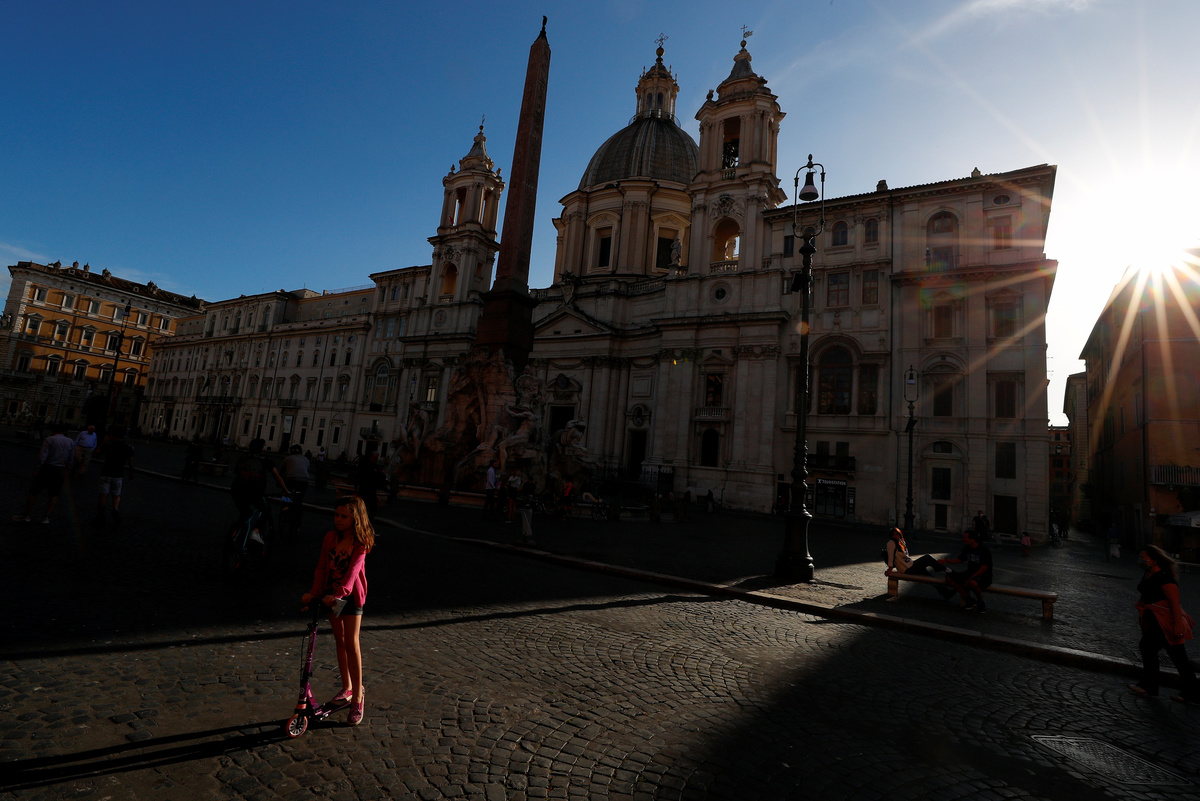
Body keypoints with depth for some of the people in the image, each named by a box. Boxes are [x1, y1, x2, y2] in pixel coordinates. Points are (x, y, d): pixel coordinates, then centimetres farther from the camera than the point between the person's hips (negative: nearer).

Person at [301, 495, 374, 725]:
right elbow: (321, 567, -2)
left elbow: (353, 570, -25)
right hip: (331, 595, 5)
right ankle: (347, 689, 29)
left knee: (351, 642, -5)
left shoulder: (360, 542, -15)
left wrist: (340, 593, -38)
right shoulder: (330, 538, -1)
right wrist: (314, 592, -14)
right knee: (339, 640, 14)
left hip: (351, 595, -5)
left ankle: (357, 697, 7)